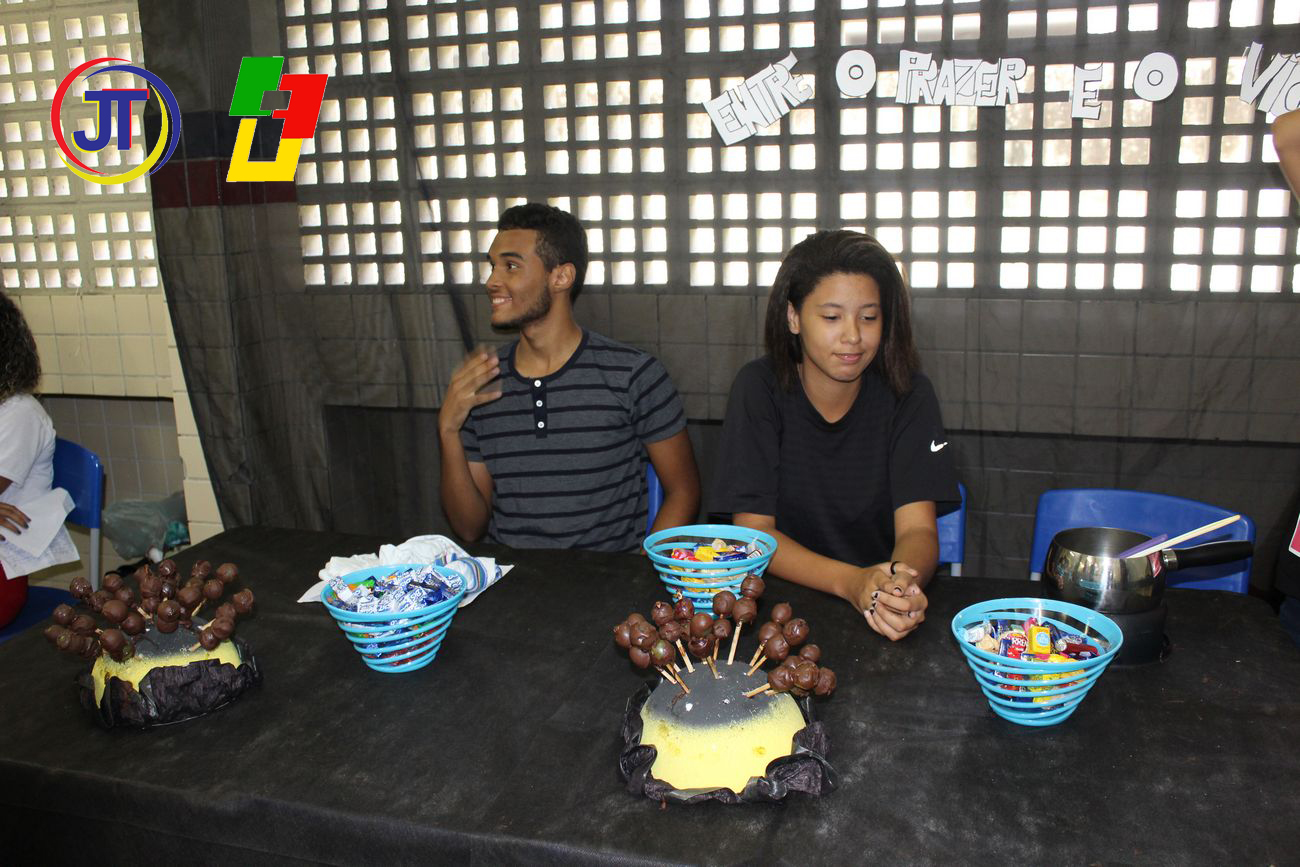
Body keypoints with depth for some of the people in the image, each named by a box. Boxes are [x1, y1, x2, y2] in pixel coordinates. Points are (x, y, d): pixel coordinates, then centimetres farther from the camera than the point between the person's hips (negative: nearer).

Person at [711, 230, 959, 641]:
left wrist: (903, 584, -32)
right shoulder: (759, 388, -6)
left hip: (881, 622, 1)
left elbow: (918, 528, -9)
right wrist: (852, 582, -25)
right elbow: (753, 529, -10)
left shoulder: (908, 395, -3)